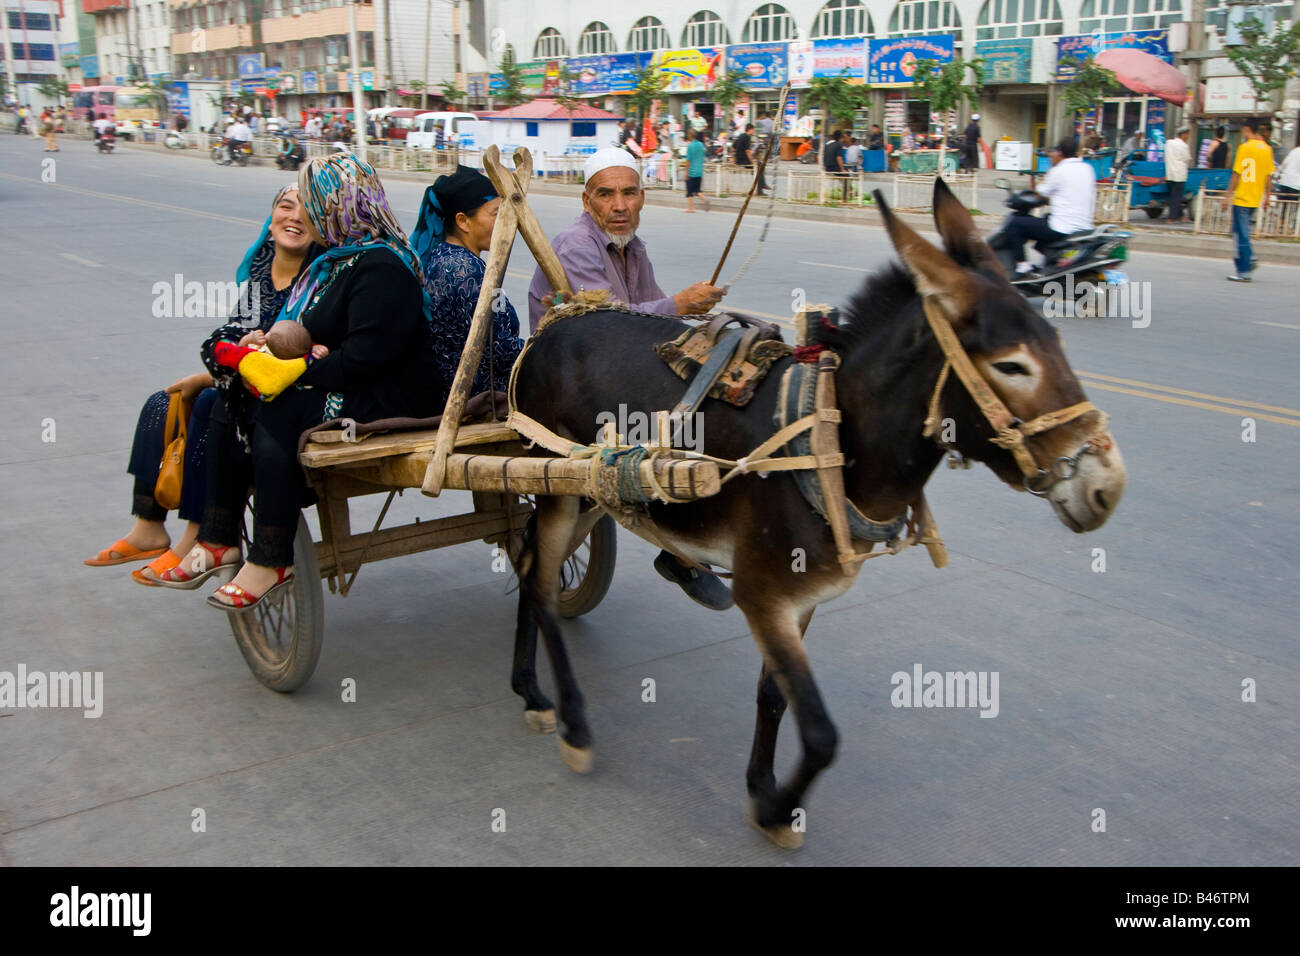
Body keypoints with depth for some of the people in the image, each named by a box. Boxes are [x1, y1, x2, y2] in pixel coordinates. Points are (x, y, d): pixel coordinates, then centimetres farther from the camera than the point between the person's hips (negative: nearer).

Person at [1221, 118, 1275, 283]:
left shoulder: (1245, 148, -12)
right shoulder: (1267, 149, 8)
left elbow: (1237, 174, -14)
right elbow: (1269, 176, 10)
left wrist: (1228, 195, -8)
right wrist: (1266, 197, 17)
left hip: (1242, 199, -7)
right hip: (1256, 199, 7)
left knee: (1241, 234, -4)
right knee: (1242, 231, 22)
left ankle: (1244, 271, -4)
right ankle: (1249, 258, 12)